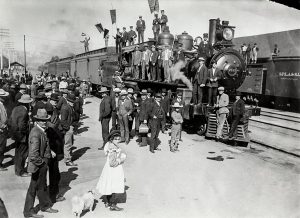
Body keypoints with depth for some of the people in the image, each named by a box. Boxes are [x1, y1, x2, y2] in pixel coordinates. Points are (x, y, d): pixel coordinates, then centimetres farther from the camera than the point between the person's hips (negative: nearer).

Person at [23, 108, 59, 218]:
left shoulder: (41, 131, 5)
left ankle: (46, 206, 39)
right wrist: (42, 162, -19)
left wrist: (49, 152, 9)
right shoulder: (35, 133, -25)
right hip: (38, 165, -9)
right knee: (34, 188, 7)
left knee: (42, 186, 22)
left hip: (43, 164, 9)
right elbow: (33, 154, -30)